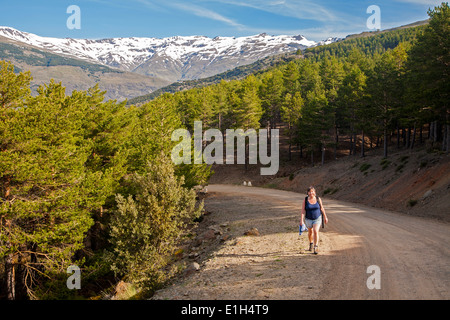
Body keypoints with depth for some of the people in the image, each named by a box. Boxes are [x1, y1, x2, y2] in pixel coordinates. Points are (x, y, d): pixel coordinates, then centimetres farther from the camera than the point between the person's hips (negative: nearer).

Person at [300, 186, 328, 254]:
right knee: (310, 232, 20)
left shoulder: (318, 199, -9)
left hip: (317, 219, -1)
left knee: (315, 231, -20)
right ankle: (311, 243, 47)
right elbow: (303, 210, -14)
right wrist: (302, 220, -21)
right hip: (308, 219, 1)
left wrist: (325, 217, 7)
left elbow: (321, 208, 1)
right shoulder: (305, 200, -12)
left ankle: (316, 247, -15)